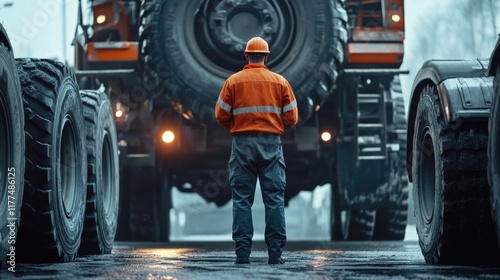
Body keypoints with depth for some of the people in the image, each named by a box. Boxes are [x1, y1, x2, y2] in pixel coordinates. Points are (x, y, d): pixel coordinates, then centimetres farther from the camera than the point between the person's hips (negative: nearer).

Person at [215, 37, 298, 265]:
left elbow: (221, 116, 1)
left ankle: (243, 252, -4)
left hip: (242, 143, 0)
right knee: (274, 198, 2)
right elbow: (291, 118, 4)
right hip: (271, 143, 0)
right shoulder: (280, 82, 6)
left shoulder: (233, 81, 3)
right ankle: (275, 252, -4)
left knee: (242, 199, 2)